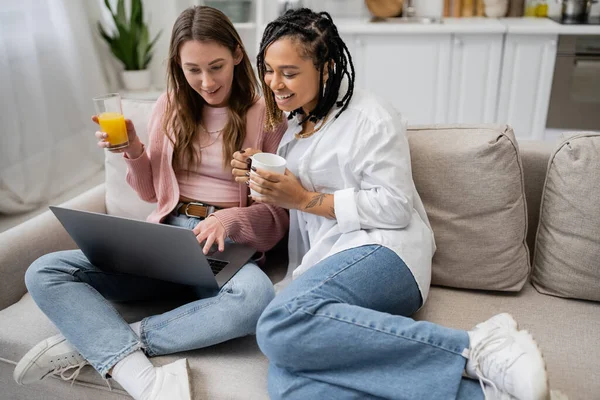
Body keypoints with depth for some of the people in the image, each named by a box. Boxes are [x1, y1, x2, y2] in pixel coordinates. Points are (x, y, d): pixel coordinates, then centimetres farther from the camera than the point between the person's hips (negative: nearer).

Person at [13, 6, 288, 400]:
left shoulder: (265, 115, 0)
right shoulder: (171, 106, 10)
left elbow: (279, 209, -1)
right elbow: (152, 192, 16)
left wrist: (229, 219, -21)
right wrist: (133, 151, -3)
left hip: (228, 245, -3)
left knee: (256, 297, -39)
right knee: (43, 273, -15)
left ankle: (92, 342, -24)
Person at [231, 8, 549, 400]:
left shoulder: (370, 117, 1)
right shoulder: (294, 126, 25)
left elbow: (395, 207, -7)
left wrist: (305, 199, -7)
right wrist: (260, 182, 11)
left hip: (383, 254, -6)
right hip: (325, 263, 7)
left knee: (280, 323, -37)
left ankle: (474, 348, -28)